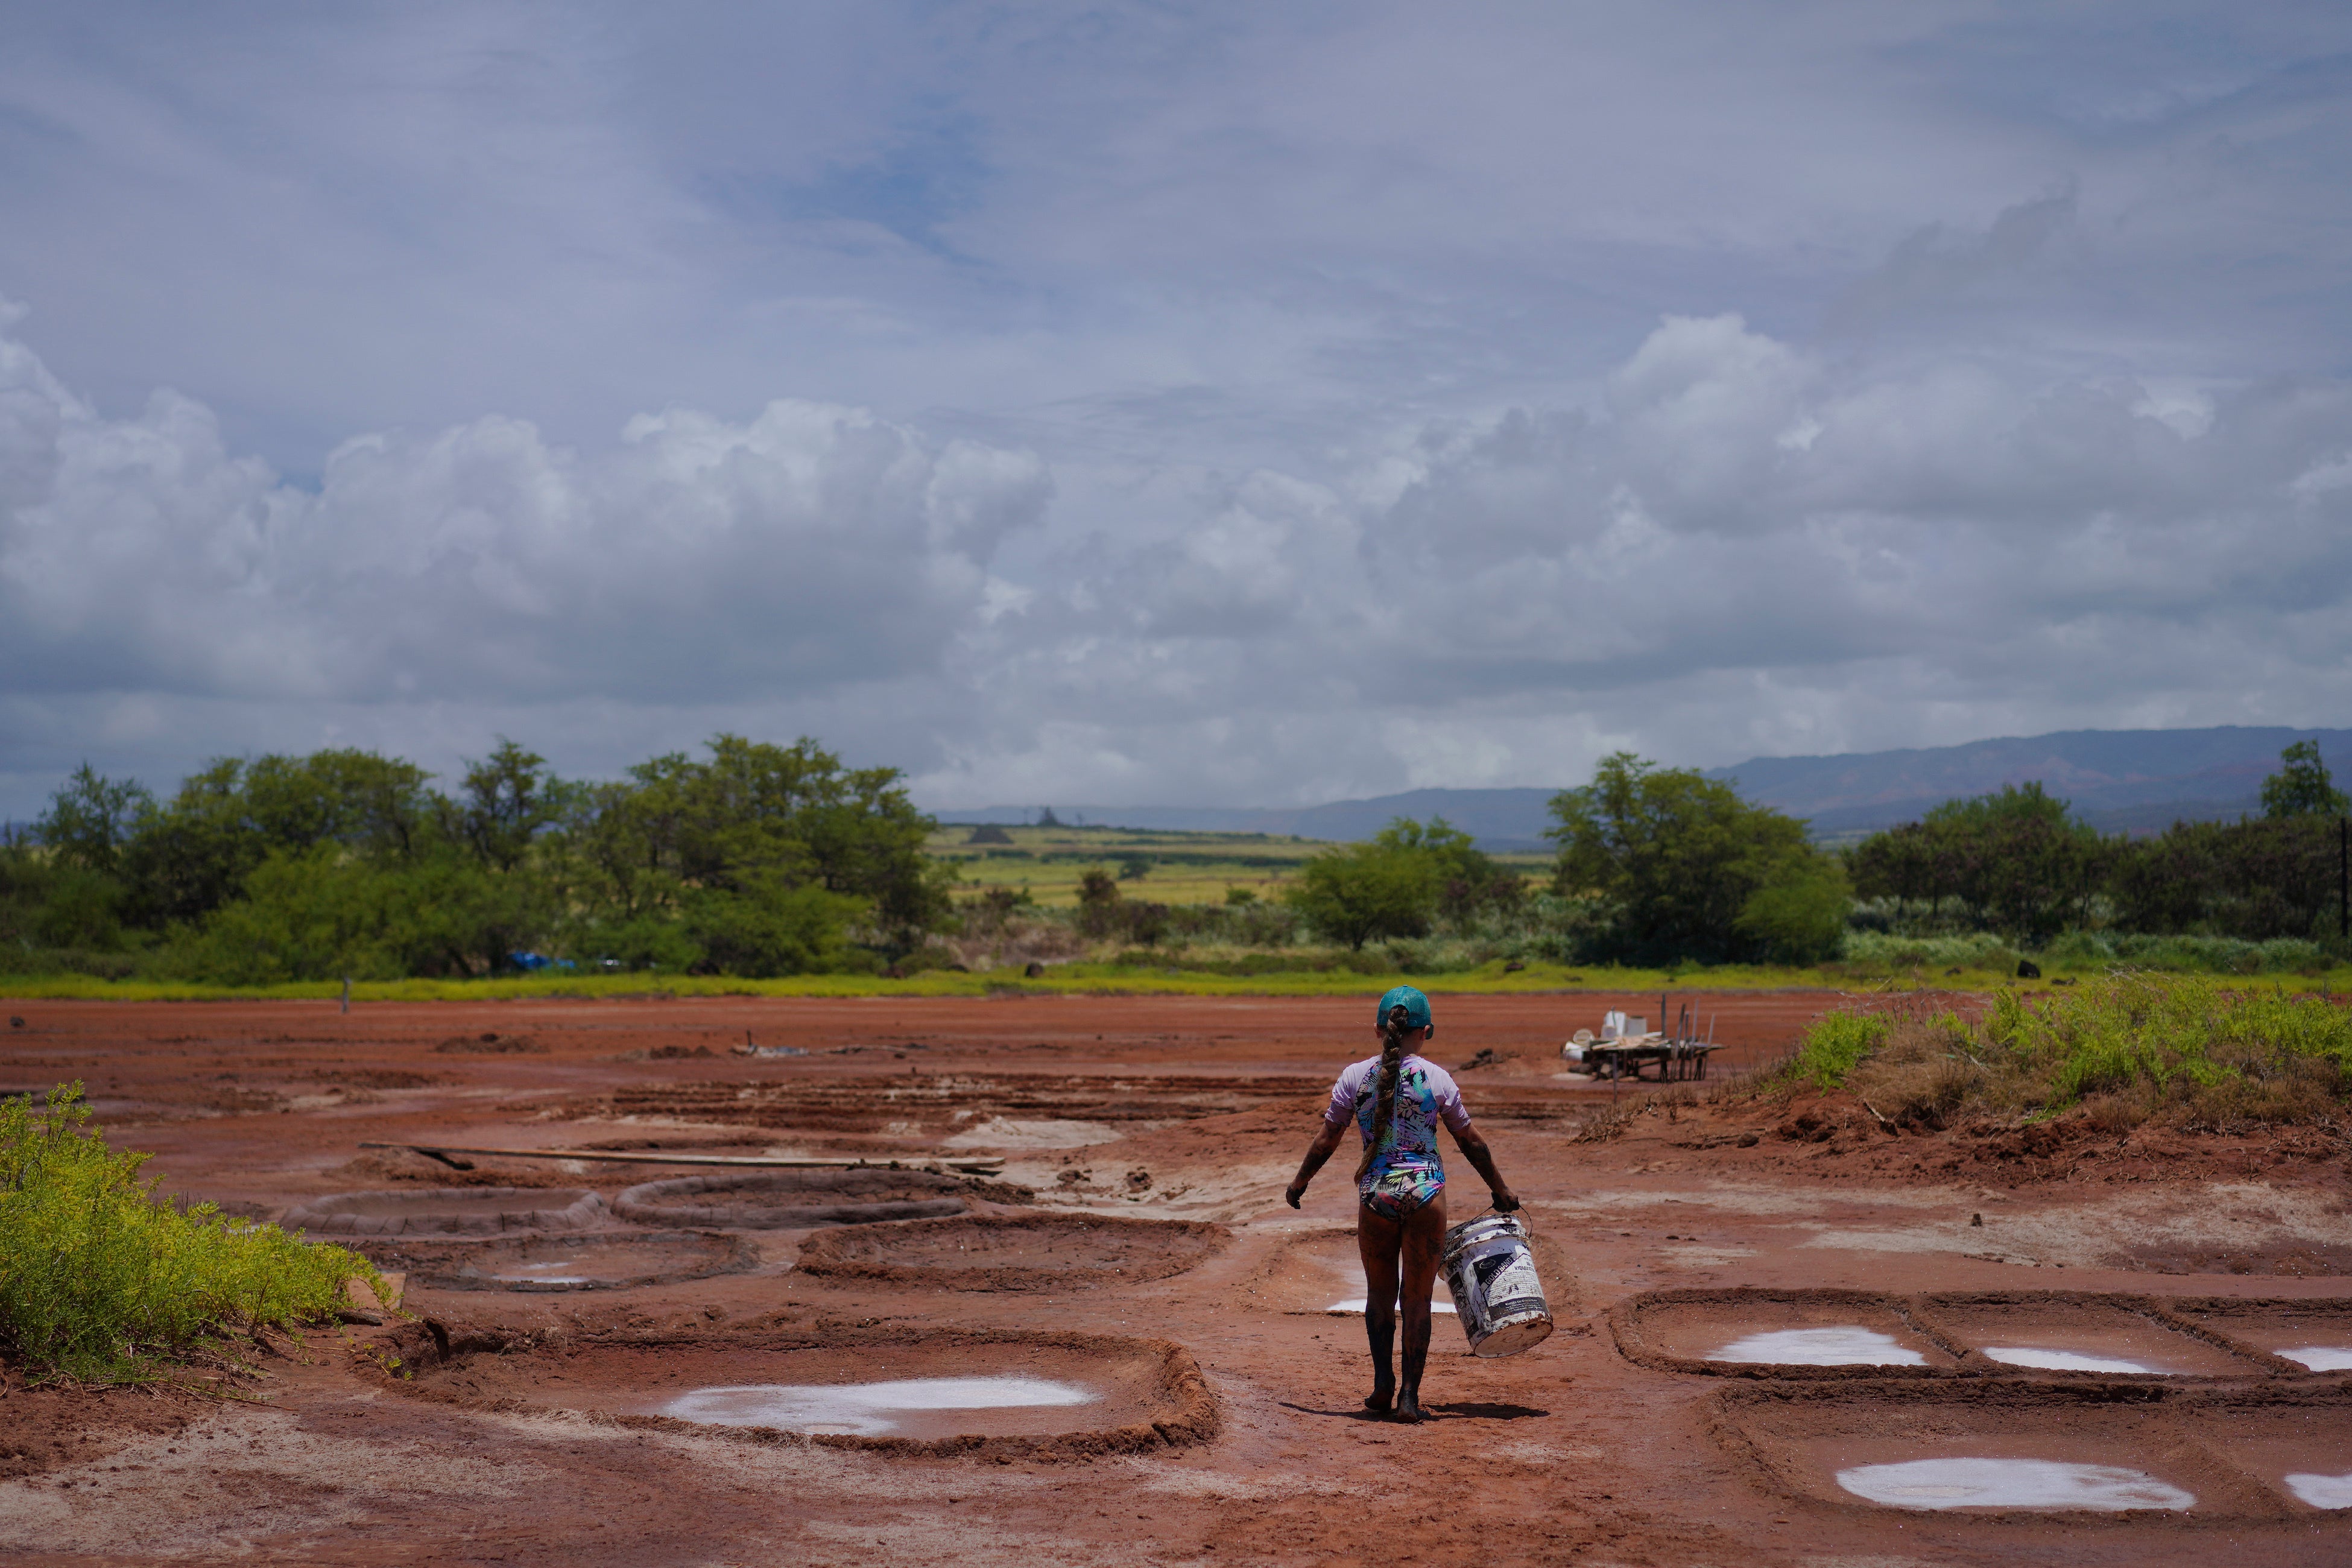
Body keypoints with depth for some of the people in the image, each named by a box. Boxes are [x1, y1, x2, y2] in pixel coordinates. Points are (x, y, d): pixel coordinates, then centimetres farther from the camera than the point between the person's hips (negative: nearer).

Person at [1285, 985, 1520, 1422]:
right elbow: (1470, 1142, 6)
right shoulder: (1436, 1078, -2)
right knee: (1418, 1298, 7)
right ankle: (1409, 1395, 5)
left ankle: (1383, 1380, 11)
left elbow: (1327, 1139, 5)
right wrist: (1500, 1190, 19)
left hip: (1376, 1193, 1)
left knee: (1379, 1291, 19)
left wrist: (1300, 1181, 21)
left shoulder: (1355, 1077, 0)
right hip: (1425, 1191, -1)